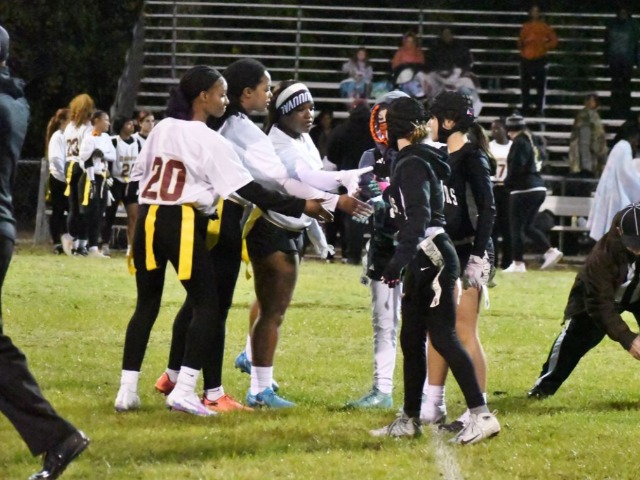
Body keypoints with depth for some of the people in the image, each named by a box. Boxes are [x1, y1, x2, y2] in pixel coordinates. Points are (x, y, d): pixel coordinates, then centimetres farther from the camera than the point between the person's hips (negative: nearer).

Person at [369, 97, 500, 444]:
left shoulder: (413, 164, -12)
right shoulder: (412, 161, 16)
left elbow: (419, 216, -23)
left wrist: (400, 259, -31)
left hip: (432, 256, -10)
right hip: (425, 260, 10)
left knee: (443, 337, -12)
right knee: (411, 340, 14)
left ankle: (481, 415, -16)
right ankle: (409, 419, 21)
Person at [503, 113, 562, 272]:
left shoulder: (519, 143, -13)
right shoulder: (532, 141, 15)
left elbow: (517, 167, -21)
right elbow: (541, 161, 24)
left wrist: (508, 182, -4)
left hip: (523, 190, -9)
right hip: (539, 188, 9)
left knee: (517, 227, -1)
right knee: (528, 226, 16)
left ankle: (518, 263, 0)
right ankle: (550, 251, 4)